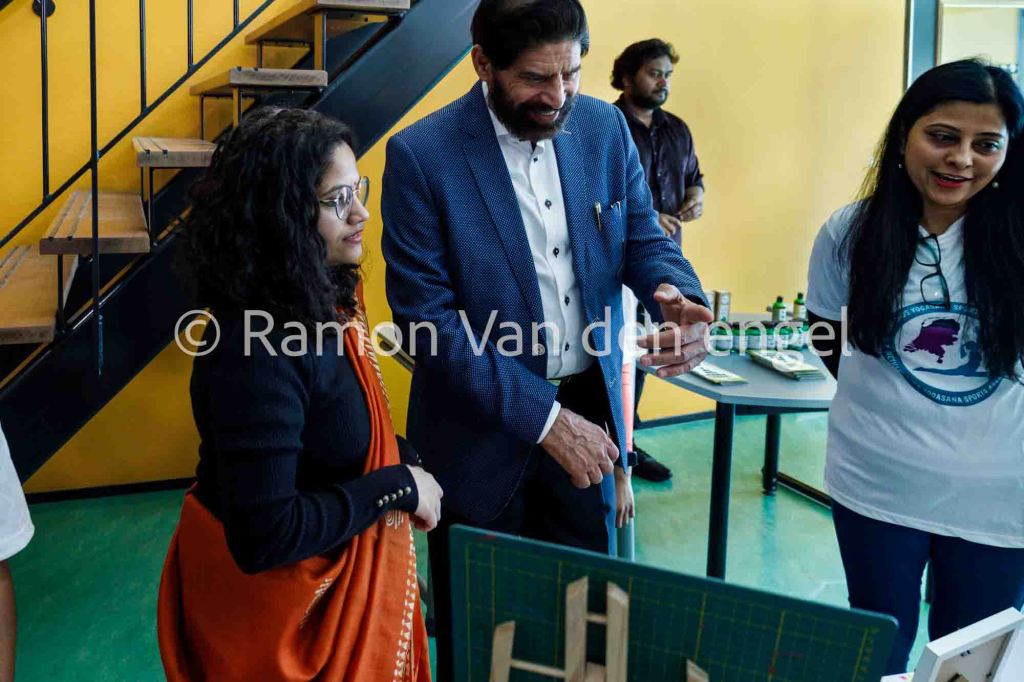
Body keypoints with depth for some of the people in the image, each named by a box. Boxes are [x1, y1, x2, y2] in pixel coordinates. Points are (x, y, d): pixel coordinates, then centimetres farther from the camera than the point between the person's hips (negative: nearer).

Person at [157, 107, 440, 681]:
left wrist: (406, 464, -6)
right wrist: (398, 486, -23)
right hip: (276, 594, -8)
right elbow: (263, 534, -31)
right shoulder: (255, 352, -30)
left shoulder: (322, 304, -3)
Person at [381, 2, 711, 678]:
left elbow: (643, 239, 5)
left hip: (588, 410, 4)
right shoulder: (421, 154, -17)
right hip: (483, 432, -3)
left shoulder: (606, 127, -3)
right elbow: (426, 318, -18)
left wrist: (680, 294, -20)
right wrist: (543, 417, -22)